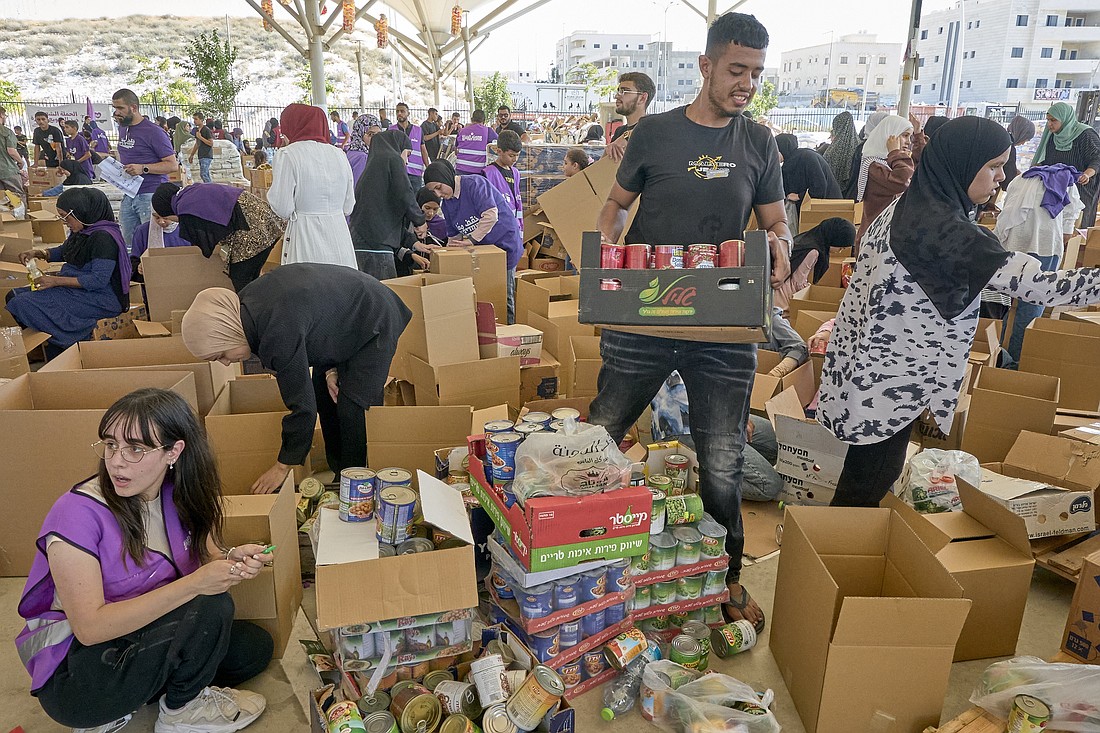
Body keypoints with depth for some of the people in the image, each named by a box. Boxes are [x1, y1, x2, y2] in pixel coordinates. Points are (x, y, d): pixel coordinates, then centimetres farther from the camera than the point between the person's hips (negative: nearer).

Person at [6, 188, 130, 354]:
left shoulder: (103, 237, -21)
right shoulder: (81, 231, 7)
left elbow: (99, 280, -24)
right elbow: (63, 251, 27)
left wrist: (57, 281, -20)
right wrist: (39, 253, 6)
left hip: (100, 299, -10)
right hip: (78, 289, 11)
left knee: (24, 305, -17)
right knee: (14, 296, 6)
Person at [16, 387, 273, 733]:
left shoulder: (177, 495, -6)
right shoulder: (78, 512, -24)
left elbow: (207, 557, 1)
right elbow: (89, 627, -28)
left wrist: (233, 560, -24)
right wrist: (194, 583, -34)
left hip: (139, 636, 7)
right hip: (72, 674, -7)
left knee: (255, 647, 0)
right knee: (211, 607, -25)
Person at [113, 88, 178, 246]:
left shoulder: (153, 132, -10)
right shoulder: (122, 128, 15)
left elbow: (173, 165, -14)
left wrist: (143, 168, -23)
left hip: (151, 194, -8)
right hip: (129, 195, 8)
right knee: (128, 243, 13)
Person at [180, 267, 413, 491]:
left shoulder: (278, 333, -38)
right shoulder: (246, 305, -9)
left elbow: (302, 404, -30)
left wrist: (283, 466, -19)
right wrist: (328, 370, -5)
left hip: (374, 322, -10)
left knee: (354, 410, -13)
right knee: (325, 398, 10)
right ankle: (339, 475, 23)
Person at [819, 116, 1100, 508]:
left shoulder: (908, 206, 8)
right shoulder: (946, 229, -23)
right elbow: (1038, 284, -23)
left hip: (872, 365, 10)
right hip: (888, 382, -10)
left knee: (864, 477, 20)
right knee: (869, 485, 4)